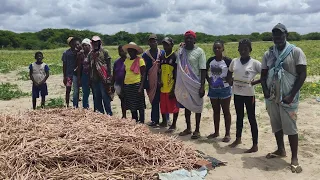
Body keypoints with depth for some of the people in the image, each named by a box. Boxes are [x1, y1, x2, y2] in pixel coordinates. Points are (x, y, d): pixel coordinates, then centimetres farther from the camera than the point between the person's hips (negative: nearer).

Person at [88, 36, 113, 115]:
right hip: (94, 79, 5)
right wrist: (90, 78, 13)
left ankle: (109, 114, 3)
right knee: (97, 99, 10)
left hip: (103, 79, -5)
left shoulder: (104, 52, -1)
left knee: (106, 98, -5)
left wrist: (108, 78, -10)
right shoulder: (90, 54, 13)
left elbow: (109, 66, -4)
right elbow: (89, 66, 19)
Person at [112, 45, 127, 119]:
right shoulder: (116, 62, 11)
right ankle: (124, 116, 26)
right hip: (118, 84, 5)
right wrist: (112, 85, 13)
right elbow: (114, 75, 15)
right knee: (122, 101, 14)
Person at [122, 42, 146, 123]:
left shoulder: (140, 60, -6)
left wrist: (141, 87, -16)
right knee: (131, 106, 14)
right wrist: (123, 86, 12)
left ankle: (141, 122, 10)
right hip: (127, 85, 6)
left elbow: (143, 74, -9)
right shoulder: (127, 60, 12)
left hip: (136, 84, -6)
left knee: (140, 106, 0)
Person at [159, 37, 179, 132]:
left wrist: (174, 88, -16)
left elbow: (177, 74, -12)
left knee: (174, 106, 3)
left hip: (172, 87, -7)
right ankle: (164, 121, 34)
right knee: (163, 105, 16)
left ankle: (174, 124, 15)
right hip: (163, 87, 7)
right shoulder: (162, 57, 12)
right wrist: (159, 81, 0)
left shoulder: (175, 57, -9)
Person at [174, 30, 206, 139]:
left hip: (195, 84, -4)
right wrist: (176, 84, 7)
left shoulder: (199, 52, -7)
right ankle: (188, 128, 26)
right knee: (186, 106, 13)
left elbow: (203, 70, -10)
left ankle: (197, 130, 16)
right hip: (184, 83, 5)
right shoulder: (181, 51, 6)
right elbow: (178, 68, 10)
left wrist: (202, 86, -15)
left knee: (197, 107, 5)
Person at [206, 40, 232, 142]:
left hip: (224, 89, -5)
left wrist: (227, 79, -19)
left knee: (226, 111, 4)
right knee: (216, 111, 15)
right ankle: (216, 132, 28)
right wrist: (209, 80, -1)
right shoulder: (210, 60, 2)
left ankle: (227, 134, 13)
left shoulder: (227, 61, -12)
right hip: (213, 89, 5)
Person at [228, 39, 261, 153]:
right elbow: (229, 73, 19)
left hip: (249, 94, -4)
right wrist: (230, 80, 3)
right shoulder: (234, 61, 2)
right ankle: (238, 139, 36)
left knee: (251, 119, 3)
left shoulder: (255, 63, -11)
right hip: (237, 93, 5)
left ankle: (255, 145, 11)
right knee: (239, 117, 19)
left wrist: (255, 82, -13)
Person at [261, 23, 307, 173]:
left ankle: (294, 158, 8)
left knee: (290, 126, -2)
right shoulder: (268, 54, 7)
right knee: (276, 125, 14)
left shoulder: (296, 52, -5)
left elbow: (302, 74, -8)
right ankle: (281, 150, 31)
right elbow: (263, 75, 11)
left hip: (288, 96, -4)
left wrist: (292, 95, -14)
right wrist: (265, 90, -6)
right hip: (272, 96, 4)